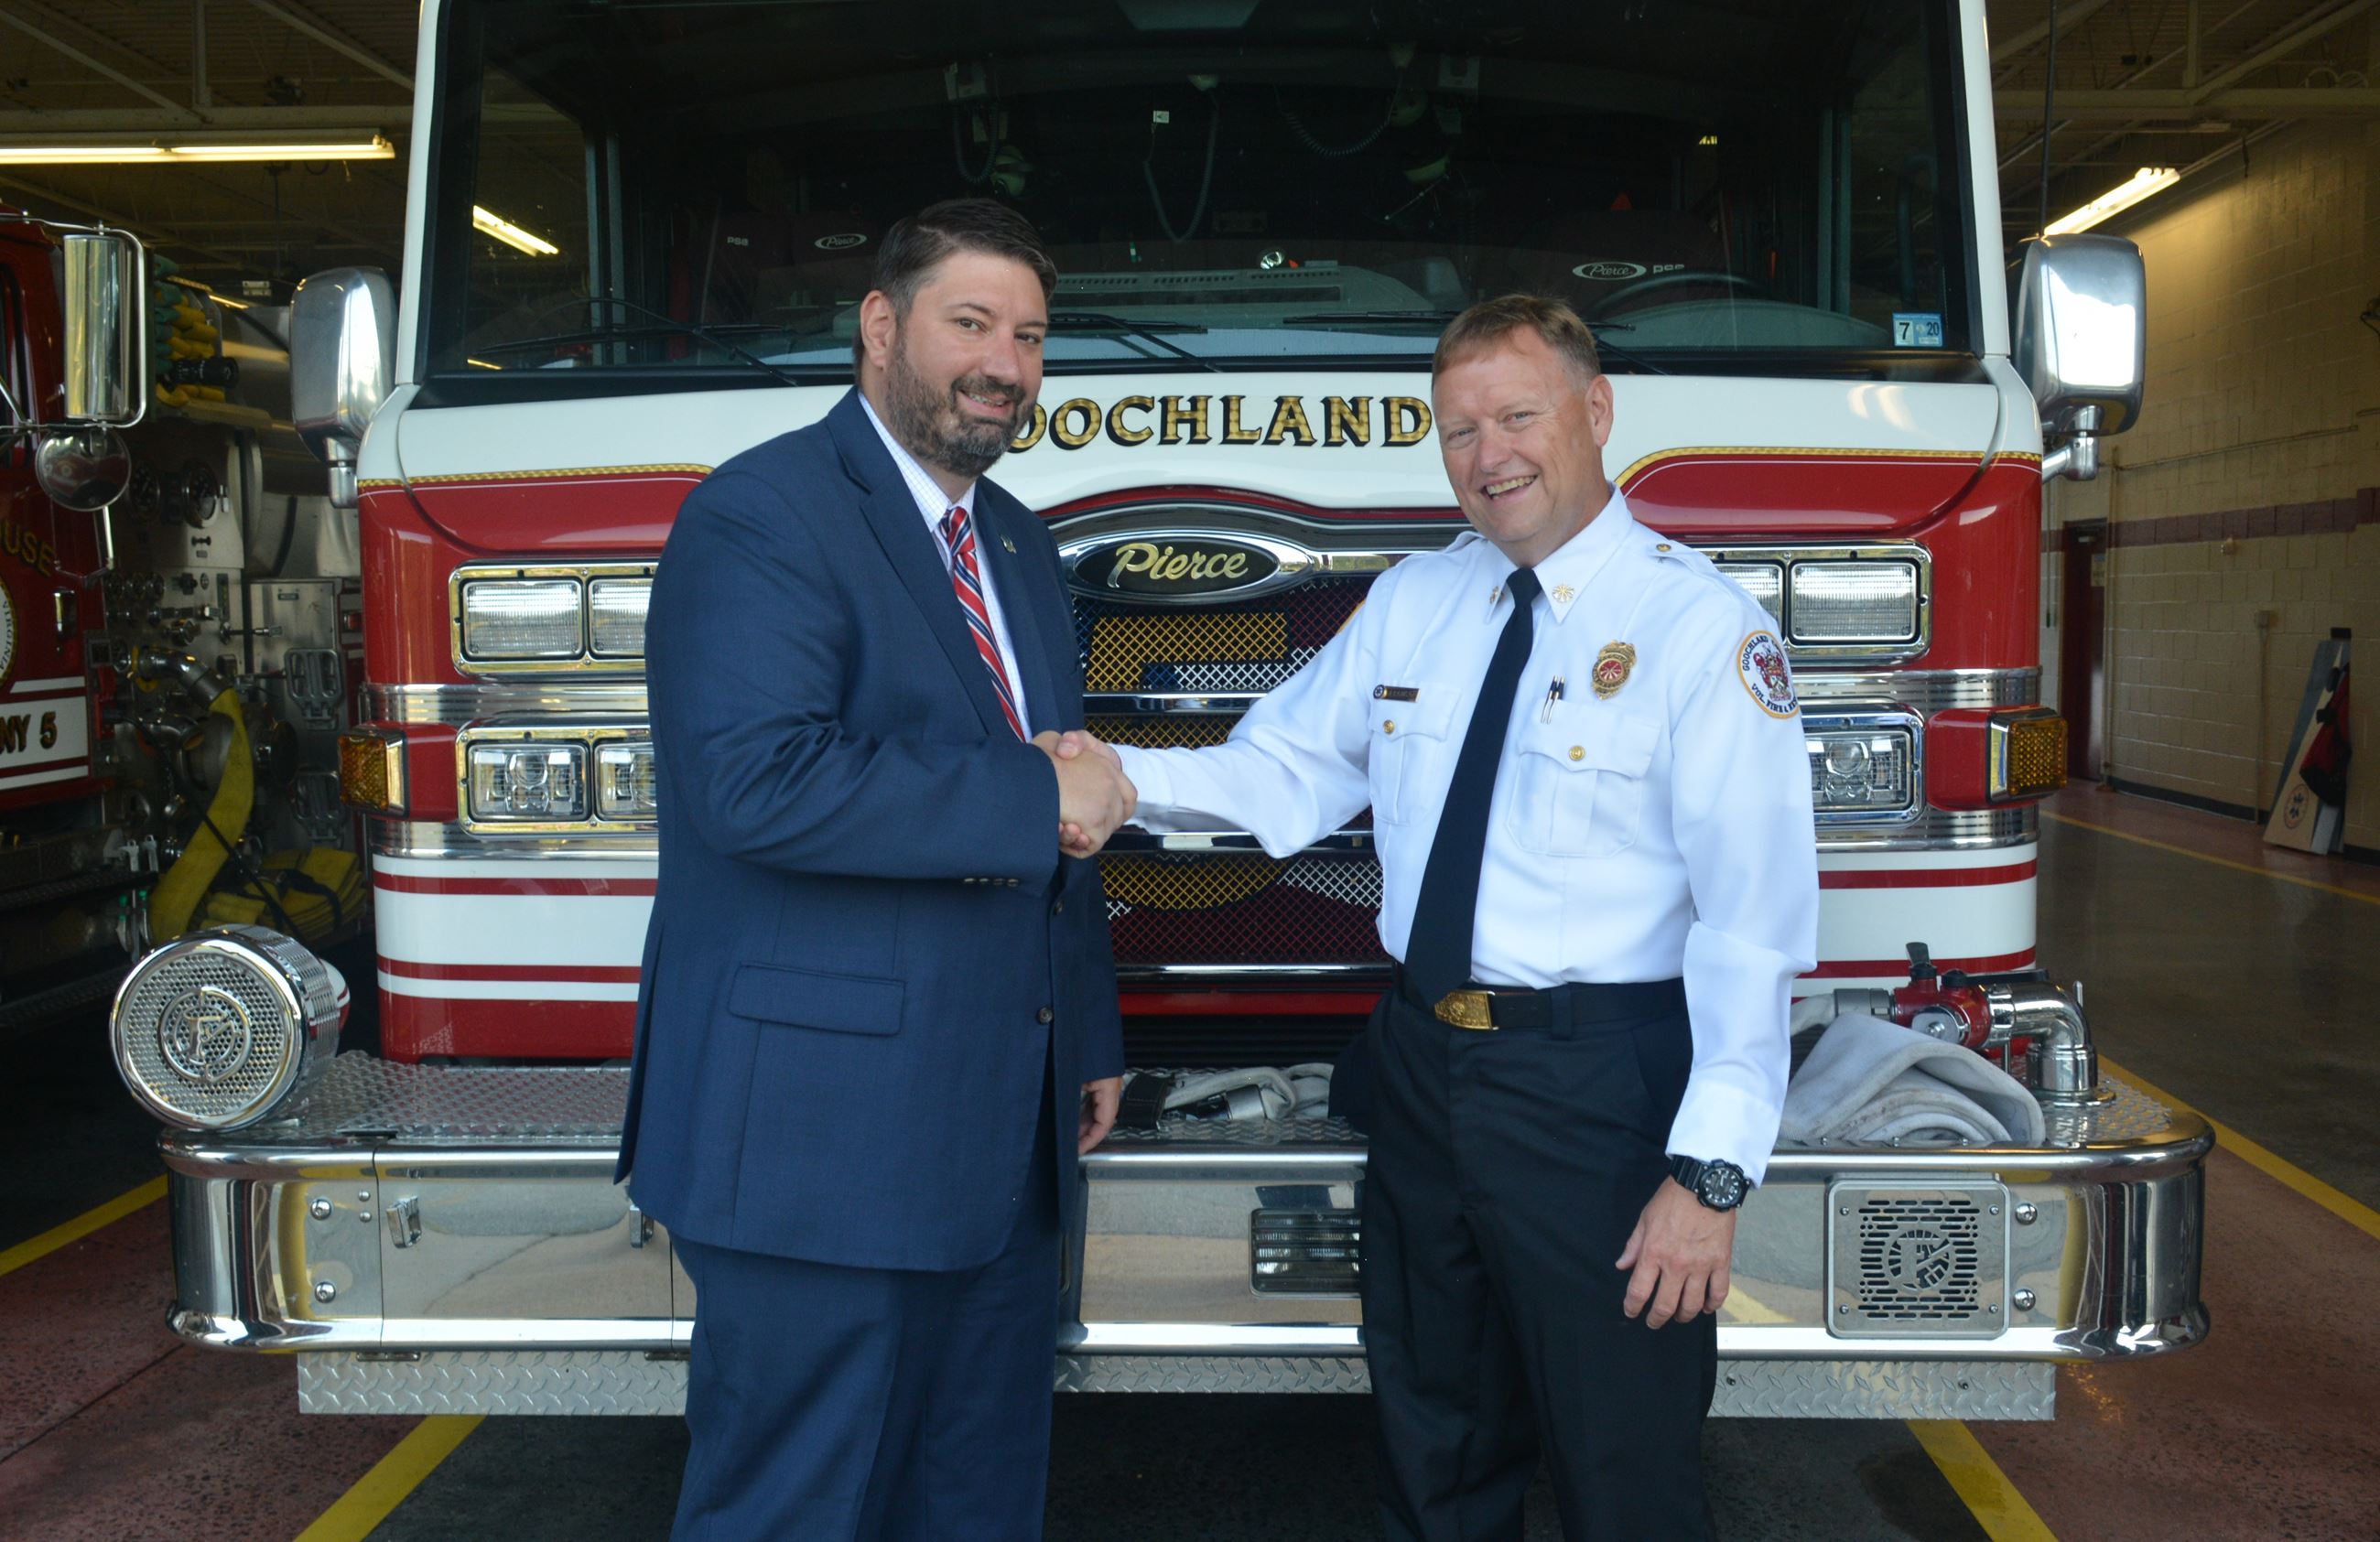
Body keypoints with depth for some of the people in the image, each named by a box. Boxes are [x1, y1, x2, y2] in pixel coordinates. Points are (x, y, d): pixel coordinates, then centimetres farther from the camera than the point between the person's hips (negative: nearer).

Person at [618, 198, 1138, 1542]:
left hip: (1000, 1131, 9)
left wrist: (1091, 1039, 20)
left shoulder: (1020, 545, 16)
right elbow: (755, 783, -27)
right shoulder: (761, 514, -12)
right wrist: (1030, 800, -19)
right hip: (823, 1130, -8)